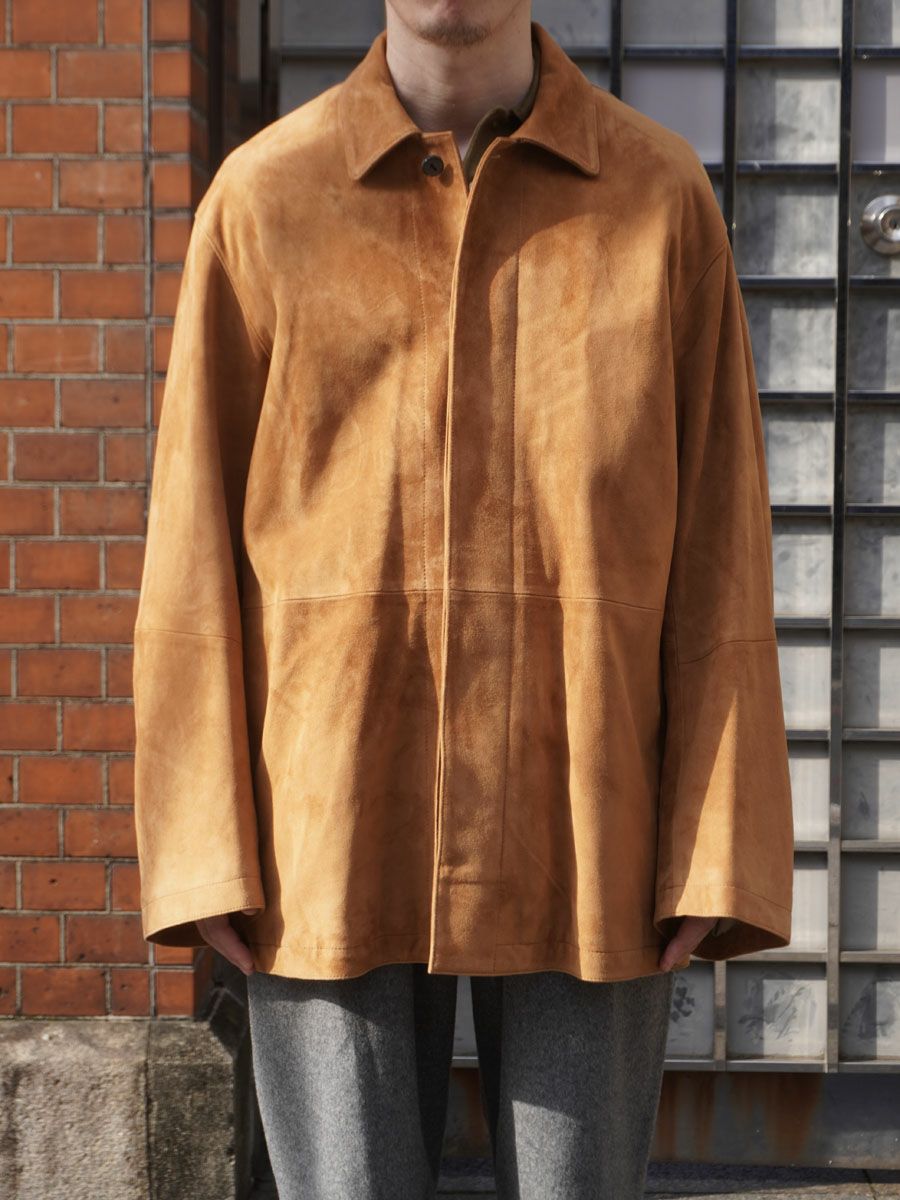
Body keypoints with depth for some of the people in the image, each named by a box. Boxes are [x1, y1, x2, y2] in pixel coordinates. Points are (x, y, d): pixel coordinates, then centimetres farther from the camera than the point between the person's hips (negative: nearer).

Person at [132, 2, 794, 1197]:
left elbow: (718, 558, 0)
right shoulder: (260, 199, 2)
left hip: (587, 842, 1)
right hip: (332, 841, 0)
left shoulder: (665, 199, 2)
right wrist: (203, 858, -4)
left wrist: (717, 853, -5)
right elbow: (196, 549, 1)